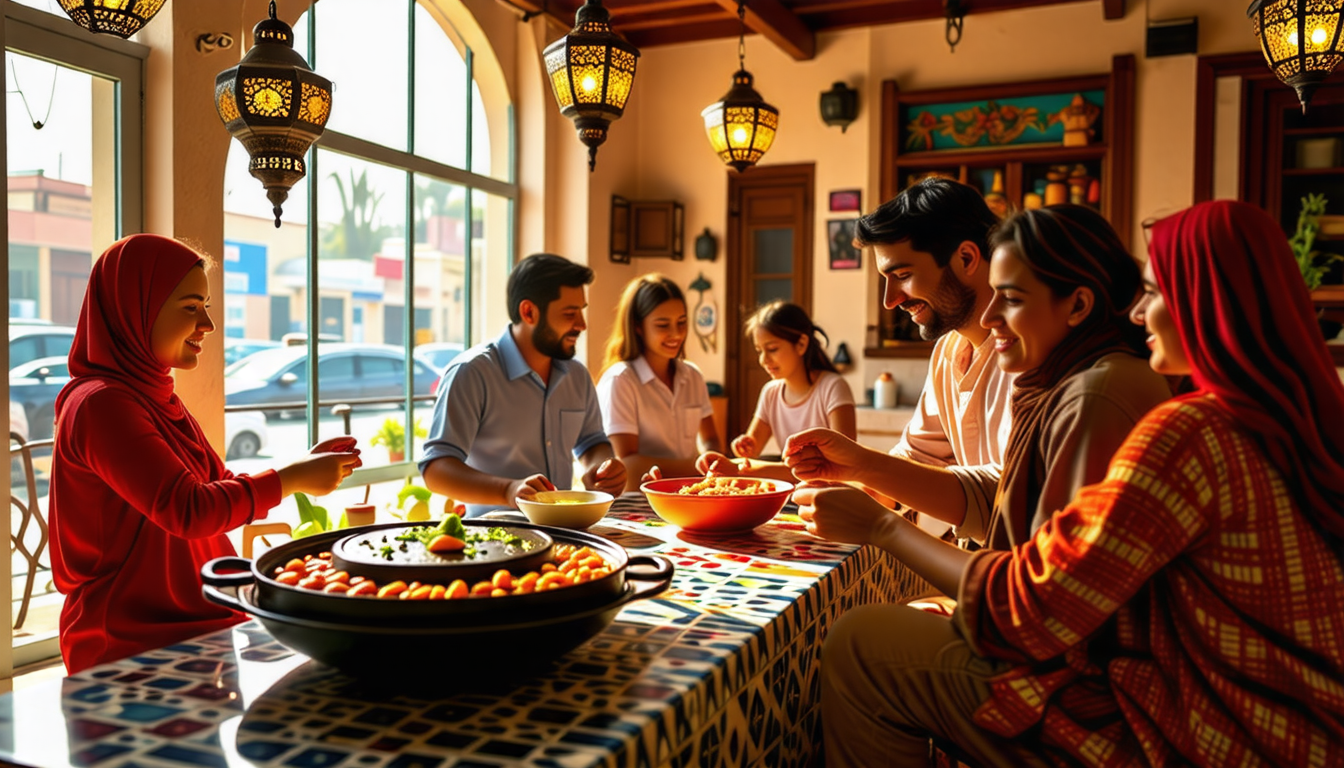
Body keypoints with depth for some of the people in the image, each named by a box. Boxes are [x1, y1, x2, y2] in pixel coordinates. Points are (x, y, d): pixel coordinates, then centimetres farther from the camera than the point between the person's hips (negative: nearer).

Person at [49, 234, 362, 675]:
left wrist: (306, 467, 3)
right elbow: (188, 512, -23)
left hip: (189, 624, 9)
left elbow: (220, 486, 17)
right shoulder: (101, 405, -15)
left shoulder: (156, 397, 17)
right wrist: (293, 479, -14)